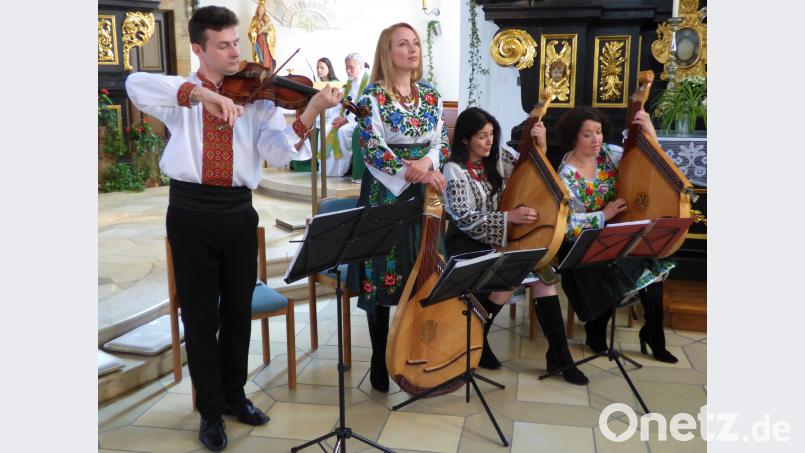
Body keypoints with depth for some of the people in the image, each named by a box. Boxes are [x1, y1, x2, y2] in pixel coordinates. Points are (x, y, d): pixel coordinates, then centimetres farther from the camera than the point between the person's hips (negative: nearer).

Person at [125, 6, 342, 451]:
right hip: (191, 212, -2)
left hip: (238, 211, 2)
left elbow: (277, 152, -8)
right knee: (200, 315, 6)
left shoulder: (255, 96, 7)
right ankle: (210, 410, 22)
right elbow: (136, 84, -18)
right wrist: (200, 93, -31)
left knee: (238, 310, 13)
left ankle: (234, 395, 33)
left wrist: (310, 112, -24)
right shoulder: (182, 95, 5)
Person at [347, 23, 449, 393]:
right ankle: (380, 365, 14)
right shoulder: (373, 96, -7)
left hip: (423, 196, 5)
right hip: (385, 196, -5)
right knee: (382, 279, 0)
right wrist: (413, 173, -22)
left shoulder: (431, 96, 9)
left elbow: (442, 141, 8)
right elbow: (372, 150, -14)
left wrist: (427, 162, -13)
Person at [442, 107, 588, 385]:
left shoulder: (497, 158, 5)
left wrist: (540, 145, -5)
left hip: (495, 237, 5)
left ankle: (558, 354, -16)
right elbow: (464, 218, -20)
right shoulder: (454, 169, -11)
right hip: (466, 242, -5)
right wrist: (509, 216, -28)